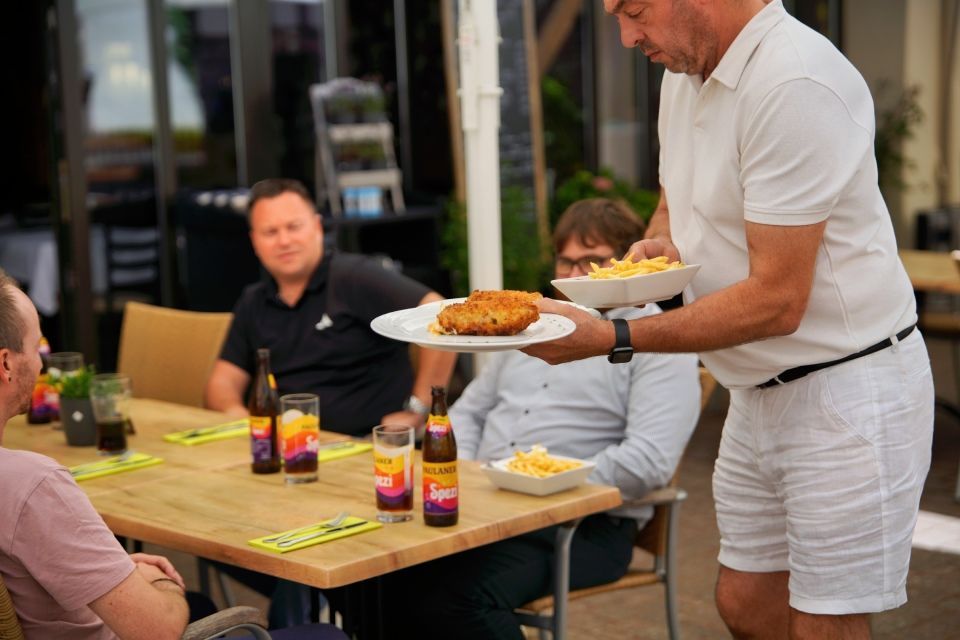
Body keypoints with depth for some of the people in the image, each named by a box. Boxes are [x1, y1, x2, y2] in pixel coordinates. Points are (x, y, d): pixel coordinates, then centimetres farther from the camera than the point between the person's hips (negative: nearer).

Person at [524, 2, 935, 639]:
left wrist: (610, 339, -24)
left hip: (847, 391, -9)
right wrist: (660, 243, -1)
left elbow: (777, 301, -26)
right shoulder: (686, 72, 5)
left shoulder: (795, 82, -25)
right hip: (760, 394, 9)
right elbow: (674, 202, 24)